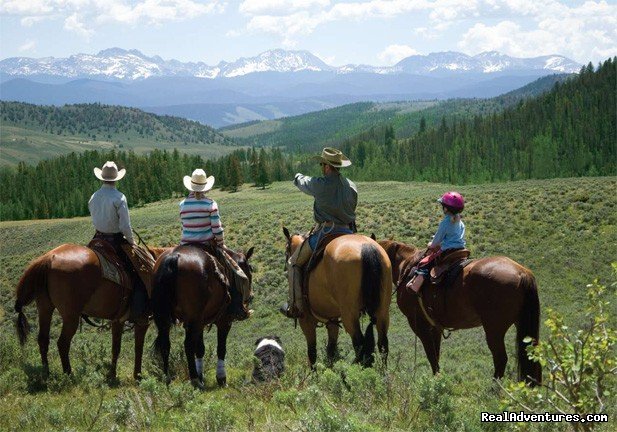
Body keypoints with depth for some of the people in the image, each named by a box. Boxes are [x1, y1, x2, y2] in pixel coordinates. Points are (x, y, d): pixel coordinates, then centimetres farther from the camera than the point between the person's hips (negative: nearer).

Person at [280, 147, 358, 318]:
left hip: (325, 231, -6)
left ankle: (295, 306, 3)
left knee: (294, 264, 9)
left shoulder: (320, 185, -12)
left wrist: (298, 177, 32)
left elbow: (304, 183, 8)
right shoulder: (352, 186, 6)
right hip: (348, 232, 6)